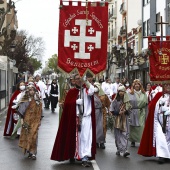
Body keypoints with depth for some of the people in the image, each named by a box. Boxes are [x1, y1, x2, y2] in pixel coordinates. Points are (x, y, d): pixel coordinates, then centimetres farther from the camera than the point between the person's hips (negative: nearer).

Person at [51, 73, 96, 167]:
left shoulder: (86, 89, 5)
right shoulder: (71, 91, 5)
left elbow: (91, 91, -19)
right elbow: (67, 103, -5)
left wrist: (85, 81, -17)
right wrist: (76, 101, -9)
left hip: (86, 117, -1)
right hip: (74, 117, 1)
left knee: (86, 137, -8)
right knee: (74, 137, 9)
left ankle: (85, 158, -11)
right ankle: (72, 155, 24)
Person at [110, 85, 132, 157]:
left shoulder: (126, 100, 7)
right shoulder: (115, 100, 0)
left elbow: (129, 109, 13)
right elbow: (112, 110, -2)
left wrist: (125, 111, -8)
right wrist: (118, 113, -15)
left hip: (124, 119, 1)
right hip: (117, 119, -1)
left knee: (125, 134, -8)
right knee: (118, 135, 3)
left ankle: (124, 150, -13)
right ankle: (119, 149, 14)